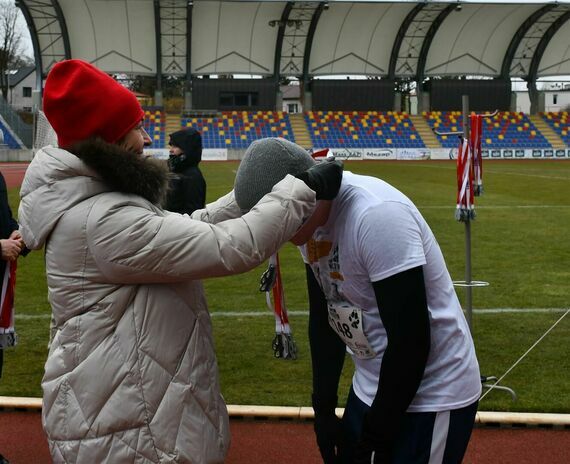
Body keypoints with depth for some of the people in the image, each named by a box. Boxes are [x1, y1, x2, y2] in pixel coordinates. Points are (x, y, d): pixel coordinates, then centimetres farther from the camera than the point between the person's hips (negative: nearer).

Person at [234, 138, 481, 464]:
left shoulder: (377, 216, -27)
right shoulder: (311, 220, -2)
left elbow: (410, 343, -25)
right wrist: (323, 408, 11)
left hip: (432, 397, -7)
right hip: (371, 389, 7)